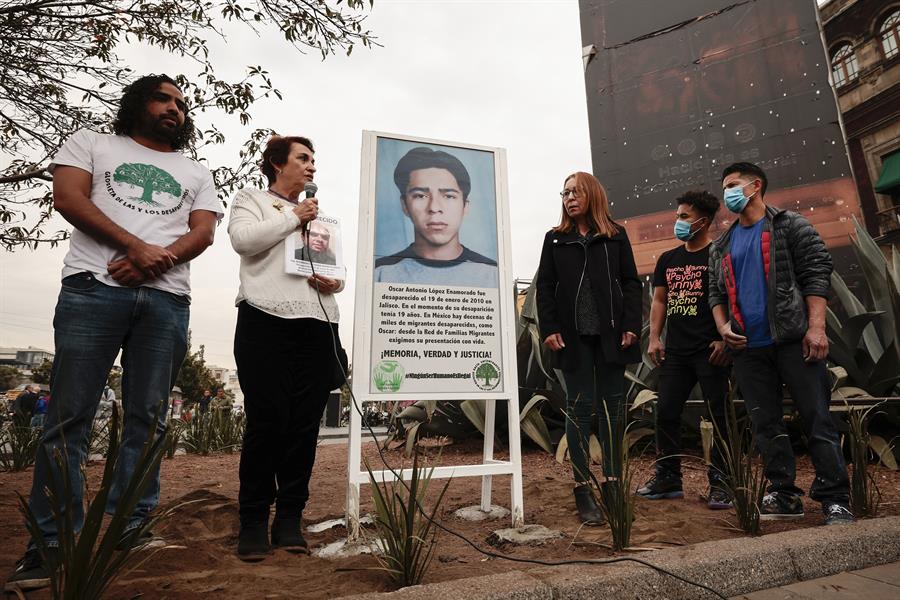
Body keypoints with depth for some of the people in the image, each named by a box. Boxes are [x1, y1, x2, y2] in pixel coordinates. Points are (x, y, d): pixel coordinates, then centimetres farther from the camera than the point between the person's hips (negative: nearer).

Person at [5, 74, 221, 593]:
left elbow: (203, 232, 9)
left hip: (167, 300, 2)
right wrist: (134, 246, -11)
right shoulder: (92, 143, 20)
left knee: (148, 418, 0)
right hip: (94, 287, -1)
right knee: (69, 416, -3)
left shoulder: (197, 173, 24)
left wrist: (159, 259, -11)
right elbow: (68, 197, 3)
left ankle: (130, 525, 8)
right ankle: (54, 542, 4)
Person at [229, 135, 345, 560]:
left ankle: (290, 517, 12)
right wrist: (293, 217, -1)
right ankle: (253, 520, 8)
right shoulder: (251, 199, 15)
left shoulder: (322, 217, 29)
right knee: (267, 421, -6)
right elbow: (242, 239, -7)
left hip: (318, 326, 5)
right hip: (266, 321, -4)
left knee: (305, 425, 2)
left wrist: (335, 282, 3)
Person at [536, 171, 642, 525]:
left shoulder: (616, 236, 10)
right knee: (579, 409, 1)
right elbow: (545, 287, 4)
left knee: (613, 407, 6)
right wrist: (549, 329, -6)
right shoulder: (555, 239, 10)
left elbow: (631, 283, 6)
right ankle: (583, 490, 6)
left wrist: (631, 325, -6)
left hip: (610, 334, 1)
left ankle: (613, 482, 18)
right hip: (574, 336, 0)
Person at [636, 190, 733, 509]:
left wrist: (725, 339, -15)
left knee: (717, 415, 1)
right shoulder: (668, 259, 16)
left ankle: (720, 482, 13)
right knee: (665, 412, 6)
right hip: (675, 351, 6)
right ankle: (668, 477, 19)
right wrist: (654, 337, 6)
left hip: (710, 351, -5)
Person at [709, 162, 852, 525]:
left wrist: (816, 327, -14)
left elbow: (816, 274, -5)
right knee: (766, 424, 7)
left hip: (793, 339, -5)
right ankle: (783, 495, 17)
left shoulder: (790, 226, 3)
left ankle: (835, 499, 8)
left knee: (817, 419, -1)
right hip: (748, 348, 5)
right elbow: (716, 293, 18)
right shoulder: (721, 247, 17)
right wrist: (723, 326, 0)